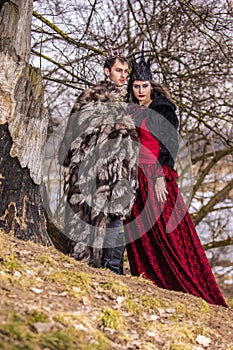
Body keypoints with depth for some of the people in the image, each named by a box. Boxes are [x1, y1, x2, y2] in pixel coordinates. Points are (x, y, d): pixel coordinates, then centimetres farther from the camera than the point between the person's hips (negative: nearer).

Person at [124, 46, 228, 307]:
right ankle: (150, 282, 10)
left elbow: (169, 145, -9)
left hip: (156, 176, -6)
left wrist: (160, 177, -19)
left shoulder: (163, 109, -1)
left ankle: (192, 287, 0)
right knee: (139, 233, 3)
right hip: (134, 177, 6)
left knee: (166, 231, -7)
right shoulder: (130, 112, 16)